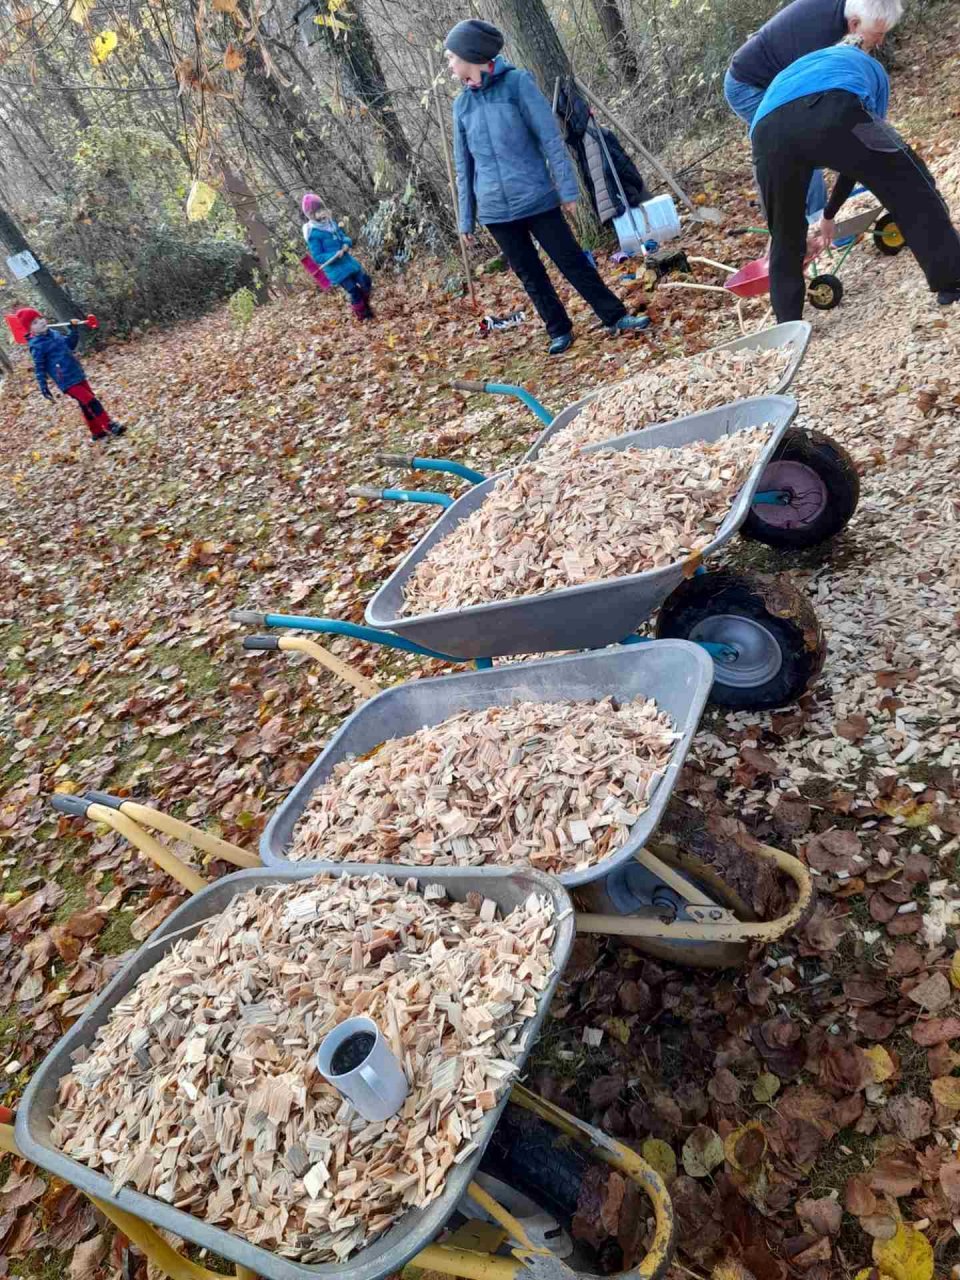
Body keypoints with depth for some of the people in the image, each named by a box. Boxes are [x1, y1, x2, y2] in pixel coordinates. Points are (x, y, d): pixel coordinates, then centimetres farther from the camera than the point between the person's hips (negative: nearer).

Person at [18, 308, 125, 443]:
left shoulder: (54, 334, 9)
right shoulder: (36, 346, -13)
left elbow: (70, 344, 25)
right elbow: (39, 368, -11)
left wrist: (73, 329, 13)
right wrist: (43, 387, -13)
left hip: (78, 375, 8)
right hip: (67, 382, -8)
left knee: (86, 405, 14)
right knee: (91, 402, -12)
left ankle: (97, 432, 24)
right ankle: (110, 426, -7)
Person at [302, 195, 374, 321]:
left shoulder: (331, 222, 5)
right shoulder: (313, 234, -16)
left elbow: (344, 235, 15)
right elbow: (317, 257, -17)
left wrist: (346, 244, -9)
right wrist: (334, 256, -28)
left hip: (347, 260, 7)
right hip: (335, 268, -7)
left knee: (366, 282, 12)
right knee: (354, 291, -4)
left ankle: (365, 306, 34)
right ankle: (362, 316, 17)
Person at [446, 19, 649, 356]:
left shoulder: (517, 82, -6)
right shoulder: (462, 104, 7)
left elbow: (549, 138, -7)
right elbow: (464, 166, 12)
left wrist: (567, 188, -11)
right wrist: (467, 218, 12)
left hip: (536, 199, -4)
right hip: (495, 210, 4)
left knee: (573, 261, 0)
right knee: (530, 274, 10)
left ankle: (616, 318, 11)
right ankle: (559, 331, 23)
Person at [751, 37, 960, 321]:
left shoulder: (795, 69, 49)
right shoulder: (869, 67, 42)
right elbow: (861, 153, 43)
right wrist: (829, 213, 55)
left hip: (768, 130, 3)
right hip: (832, 109, -3)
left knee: (784, 235, 21)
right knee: (909, 185, 14)